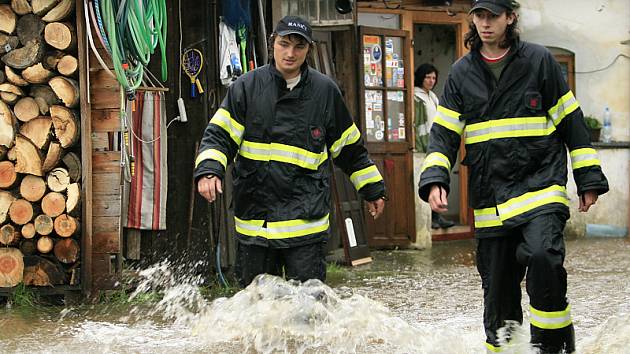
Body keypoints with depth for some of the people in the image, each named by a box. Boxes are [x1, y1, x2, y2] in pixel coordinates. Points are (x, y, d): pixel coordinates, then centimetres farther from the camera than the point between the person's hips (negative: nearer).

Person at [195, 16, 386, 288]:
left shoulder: (325, 91, 5)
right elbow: (219, 135, -3)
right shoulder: (247, 87, 2)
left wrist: (373, 190, 21)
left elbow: (349, 148, 16)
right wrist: (208, 170, -22)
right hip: (254, 215, 1)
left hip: (306, 217, -1)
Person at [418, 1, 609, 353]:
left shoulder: (539, 60, 1)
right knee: (498, 288, 7)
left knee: (543, 256, -27)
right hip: (490, 199, 4)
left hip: (540, 186, -3)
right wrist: (434, 180, -10)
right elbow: (444, 133, 7)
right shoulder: (462, 72, 9)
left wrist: (589, 179, 4)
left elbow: (571, 122, 5)